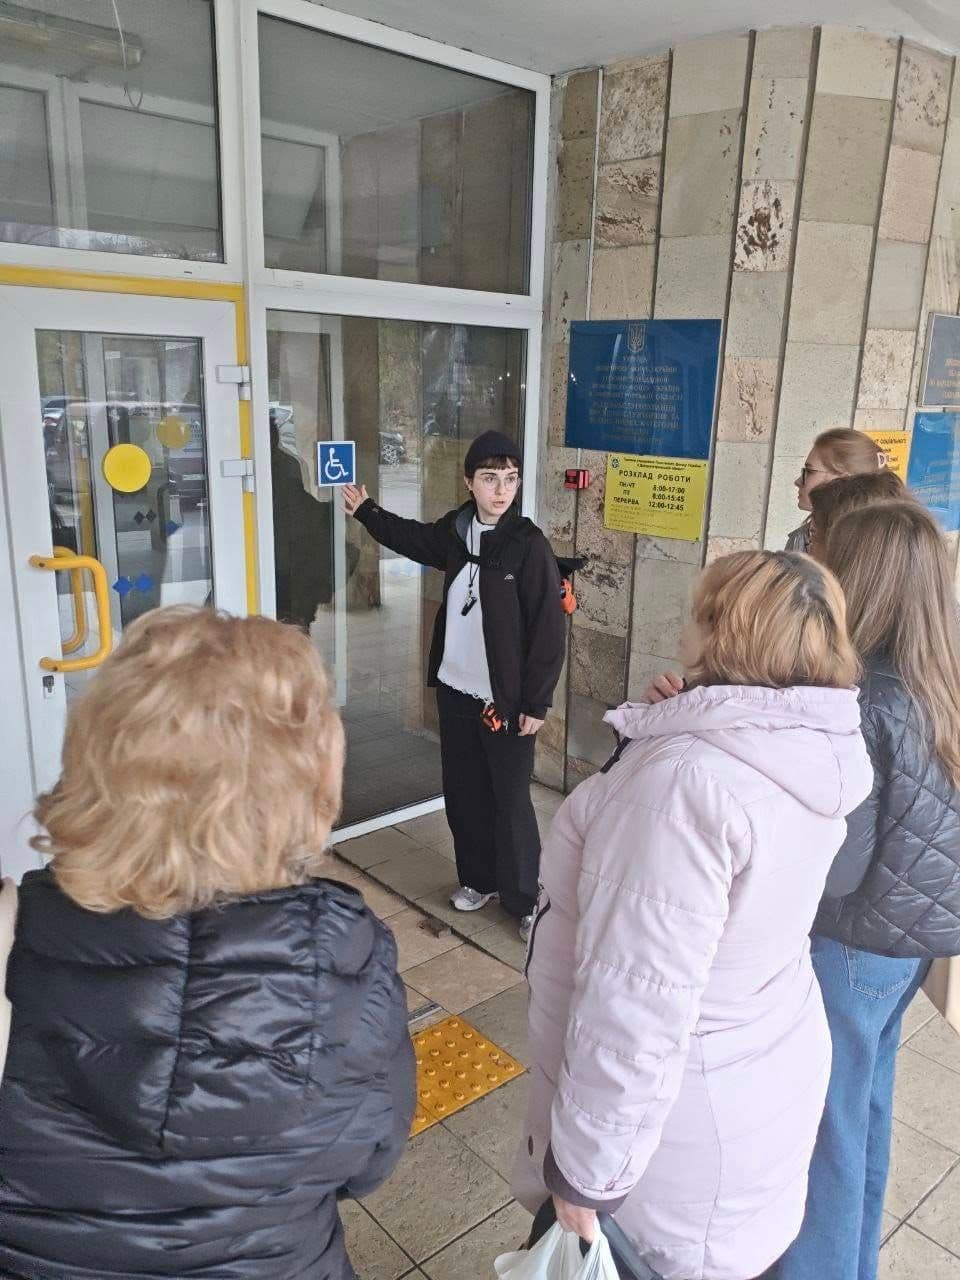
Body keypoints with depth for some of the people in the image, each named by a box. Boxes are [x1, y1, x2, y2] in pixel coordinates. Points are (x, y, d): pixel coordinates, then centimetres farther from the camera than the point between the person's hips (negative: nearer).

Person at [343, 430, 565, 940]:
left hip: (506, 699, -6)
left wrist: (535, 702, -14)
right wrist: (366, 512, 30)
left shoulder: (529, 545, -15)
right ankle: (478, 879, 35)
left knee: (510, 801, 3)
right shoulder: (457, 529, 2)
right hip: (455, 690, 6)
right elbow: (415, 539, 26)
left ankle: (523, 898, 19)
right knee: (463, 792, 16)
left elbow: (548, 629, -14)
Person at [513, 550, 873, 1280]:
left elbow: (638, 1008, -32)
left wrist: (586, 1169, -18)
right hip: (759, 1078, 8)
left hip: (682, 1118, -7)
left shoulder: (690, 779, -34)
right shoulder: (814, 755, -5)